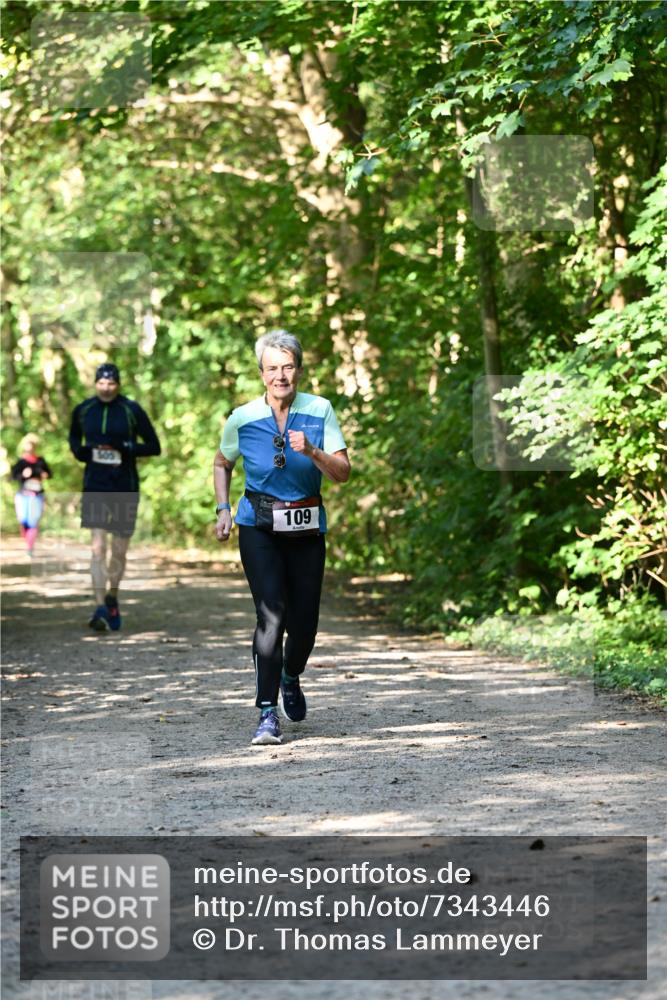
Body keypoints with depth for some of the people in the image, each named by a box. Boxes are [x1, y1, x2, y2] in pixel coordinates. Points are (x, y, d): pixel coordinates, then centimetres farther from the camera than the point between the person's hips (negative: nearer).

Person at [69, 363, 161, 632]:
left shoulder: (132, 411, -4)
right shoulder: (83, 410, 3)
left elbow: (154, 446, -1)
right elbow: (74, 437, 22)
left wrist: (126, 449, -17)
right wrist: (80, 452, -1)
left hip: (125, 488, 0)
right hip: (95, 487, 0)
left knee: (119, 551, 6)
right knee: (97, 548, -11)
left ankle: (112, 598, 31)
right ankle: (100, 608, -12)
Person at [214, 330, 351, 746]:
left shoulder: (319, 411, -4)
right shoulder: (242, 419, -4)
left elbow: (343, 472, -7)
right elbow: (222, 463, 16)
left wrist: (311, 451, -24)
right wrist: (223, 509, 5)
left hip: (307, 528, 2)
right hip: (259, 527, -2)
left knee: (304, 622, 4)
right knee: (272, 613, -19)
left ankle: (291, 679, 39)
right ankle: (268, 713, -17)